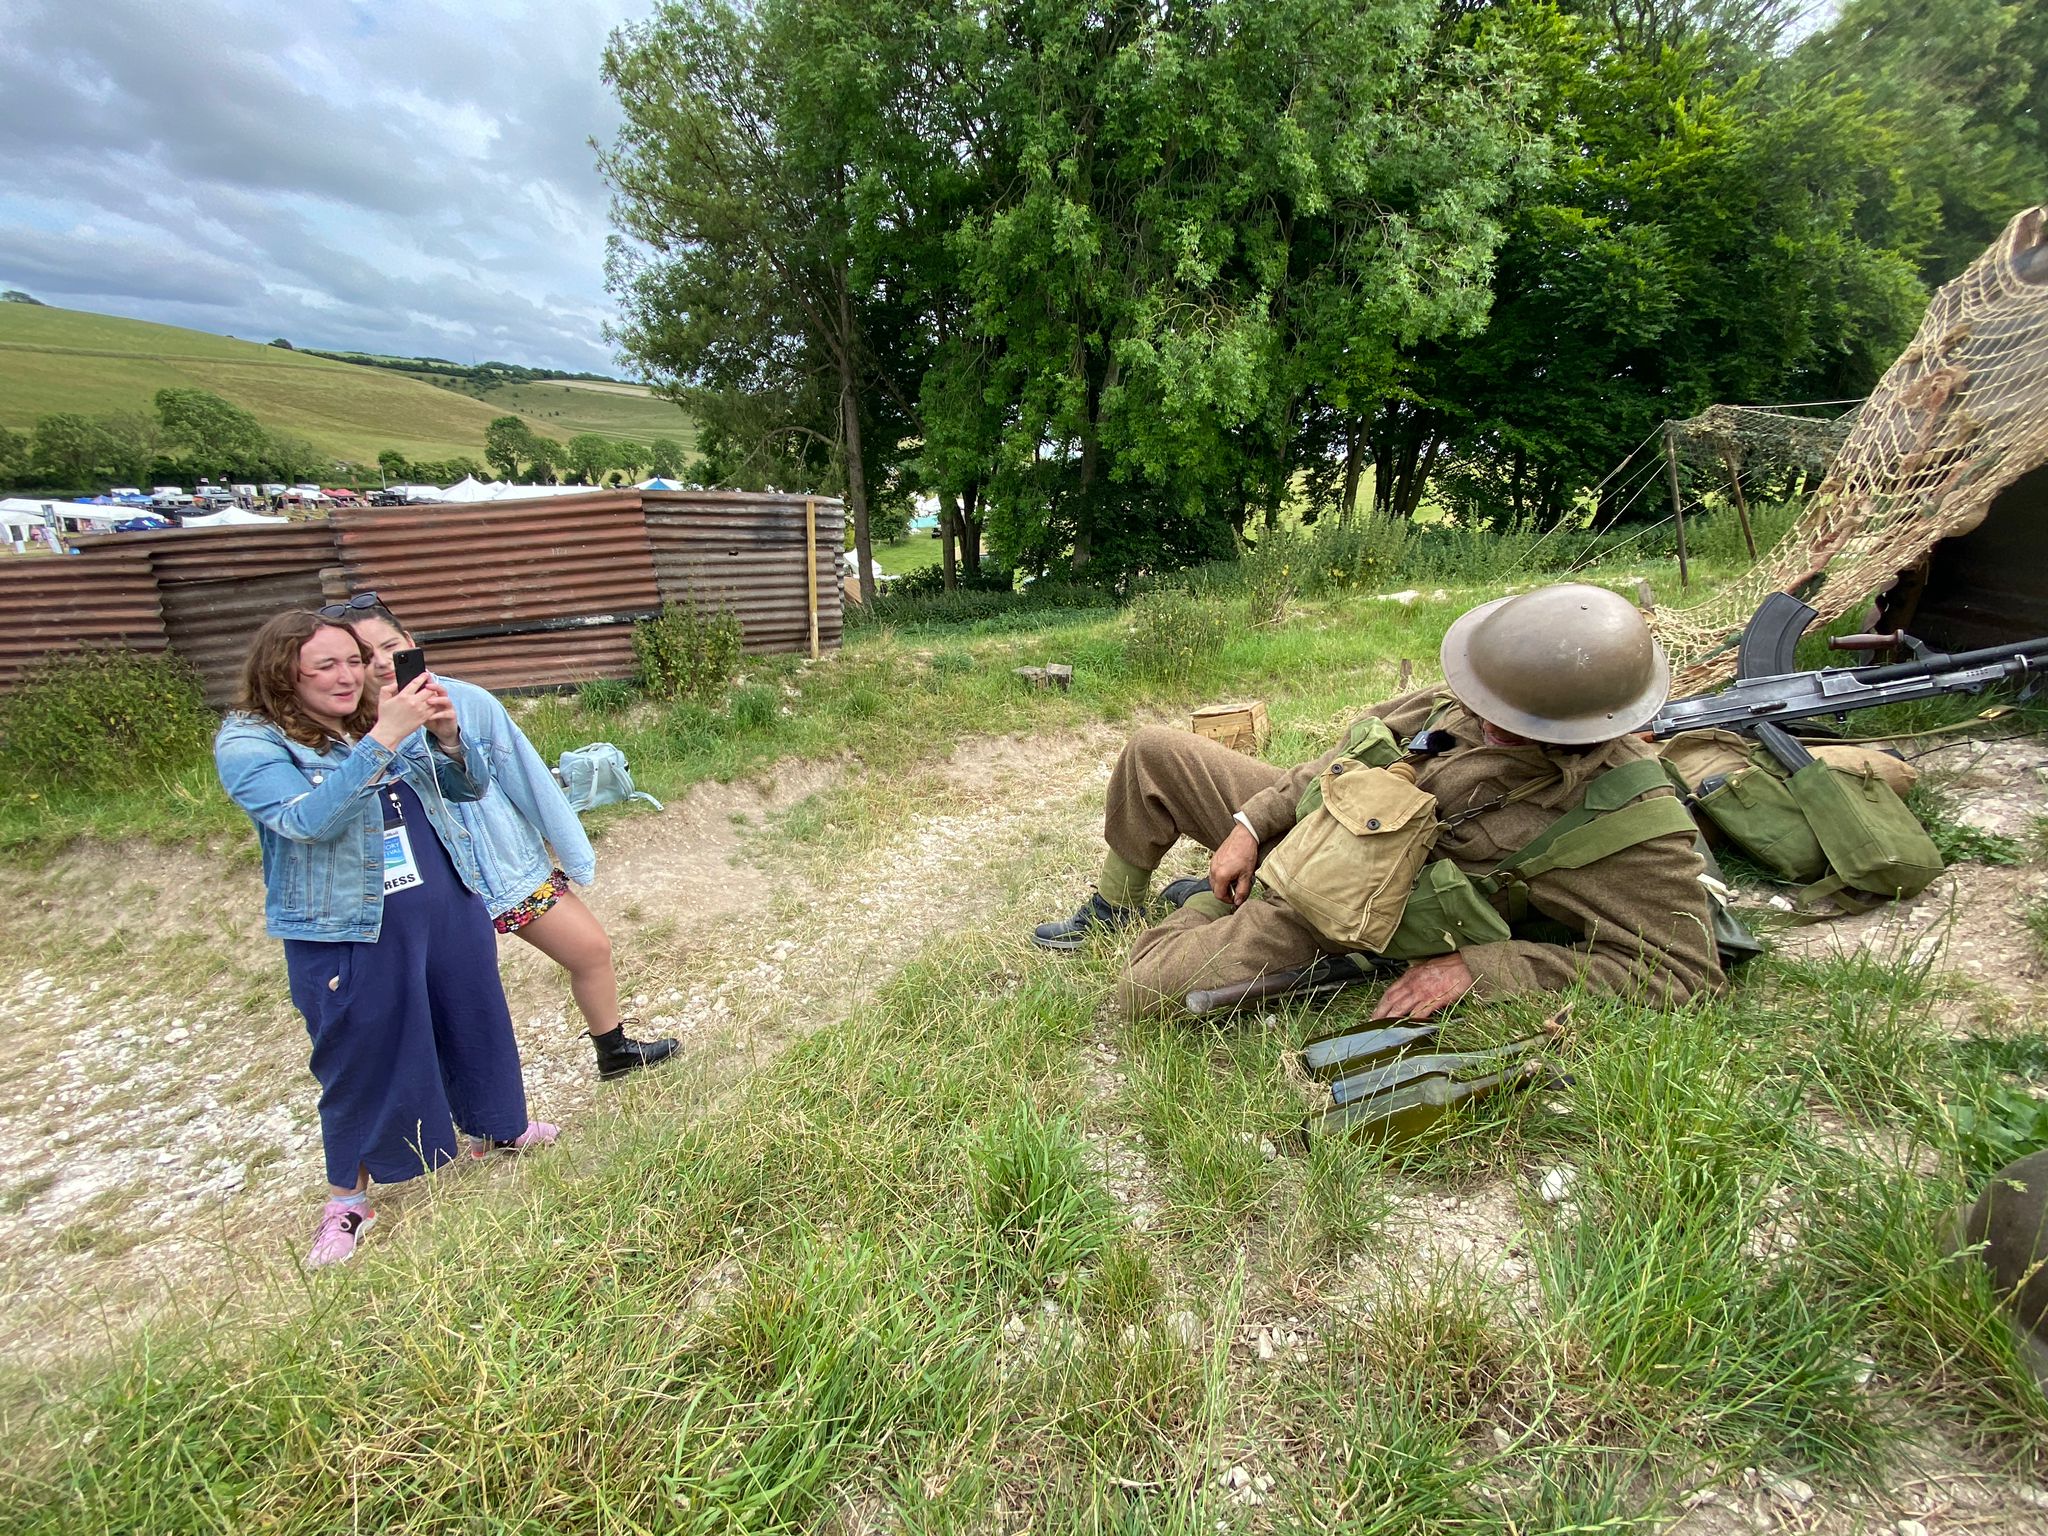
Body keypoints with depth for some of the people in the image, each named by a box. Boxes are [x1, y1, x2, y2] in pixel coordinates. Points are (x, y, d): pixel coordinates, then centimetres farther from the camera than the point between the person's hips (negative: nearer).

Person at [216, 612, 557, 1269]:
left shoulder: (388, 716, 4)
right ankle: (348, 1195, 32)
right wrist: (383, 739, -34)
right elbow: (308, 820, -27)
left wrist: (446, 736, -16)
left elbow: (471, 786, 4)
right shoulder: (248, 743, -10)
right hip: (349, 935, -5)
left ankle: (499, 1129, 44)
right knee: (361, 1059, 9)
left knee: (474, 1025, 19)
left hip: (451, 907, 5)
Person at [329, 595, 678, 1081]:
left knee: (593, 949, 14)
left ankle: (614, 1050, 41)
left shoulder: (467, 701, -10)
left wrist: (572, 855, 2)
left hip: (513, 866, 3)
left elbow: (528, 777, -3)